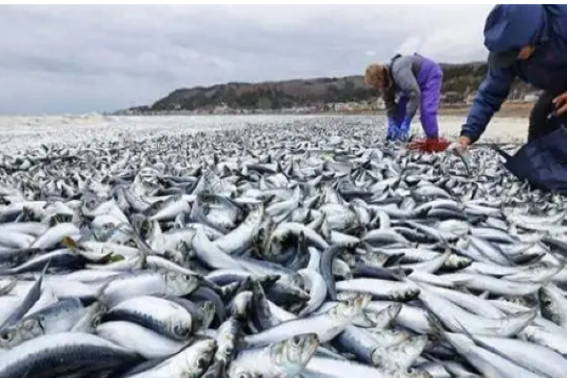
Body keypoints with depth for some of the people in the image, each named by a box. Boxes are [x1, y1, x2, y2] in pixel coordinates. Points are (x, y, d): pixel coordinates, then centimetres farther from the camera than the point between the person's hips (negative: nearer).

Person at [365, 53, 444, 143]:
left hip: (431, 75, -8)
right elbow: (389, 103, -7)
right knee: (400, 108, 2)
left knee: (426, 111, -23)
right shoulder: (386, 81, -13)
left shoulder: (399, 71, -41)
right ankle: (392, 139, 10)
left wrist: (406, 123, -42)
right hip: (414, 82, 9)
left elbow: (415, 94, -44)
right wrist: (392, 124, -20)